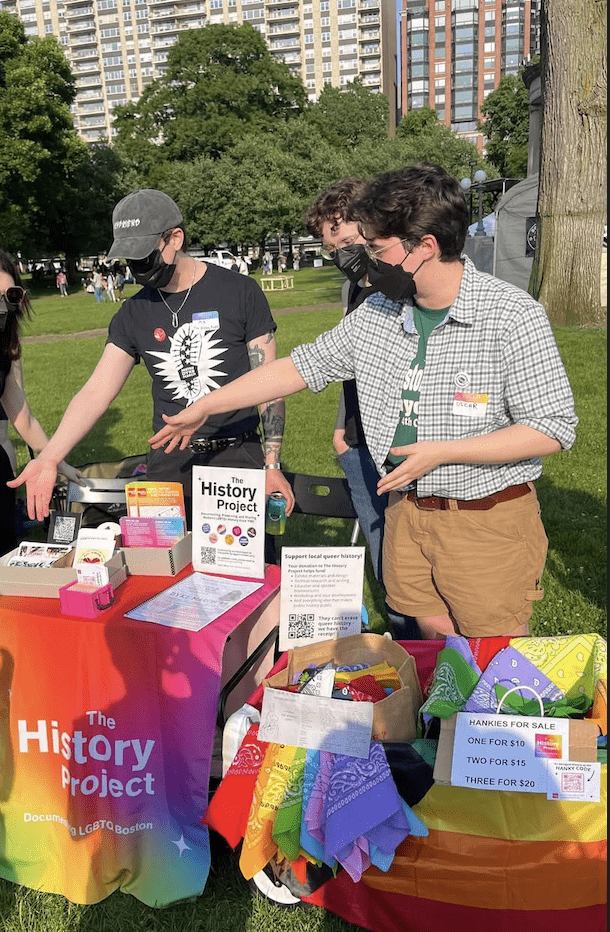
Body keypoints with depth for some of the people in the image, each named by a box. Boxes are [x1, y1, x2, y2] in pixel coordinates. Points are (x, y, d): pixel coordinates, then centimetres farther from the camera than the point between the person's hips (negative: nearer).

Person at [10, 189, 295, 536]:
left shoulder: (240, 293, -4)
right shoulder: (134, 313, 6)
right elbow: (96, 392, -1)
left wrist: (272, 465, -7)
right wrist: (49, 459, -14)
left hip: (239, 458, -2)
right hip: (168, 464, 3)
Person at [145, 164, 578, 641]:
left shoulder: (513, 316, -15)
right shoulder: (377, 314, 3)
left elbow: (553, 429, -14)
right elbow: (303, 365, 10)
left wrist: (441, 452, -21)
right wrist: (204, 408, 12)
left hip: (489, 520, -5)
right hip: (407, 510, 5)